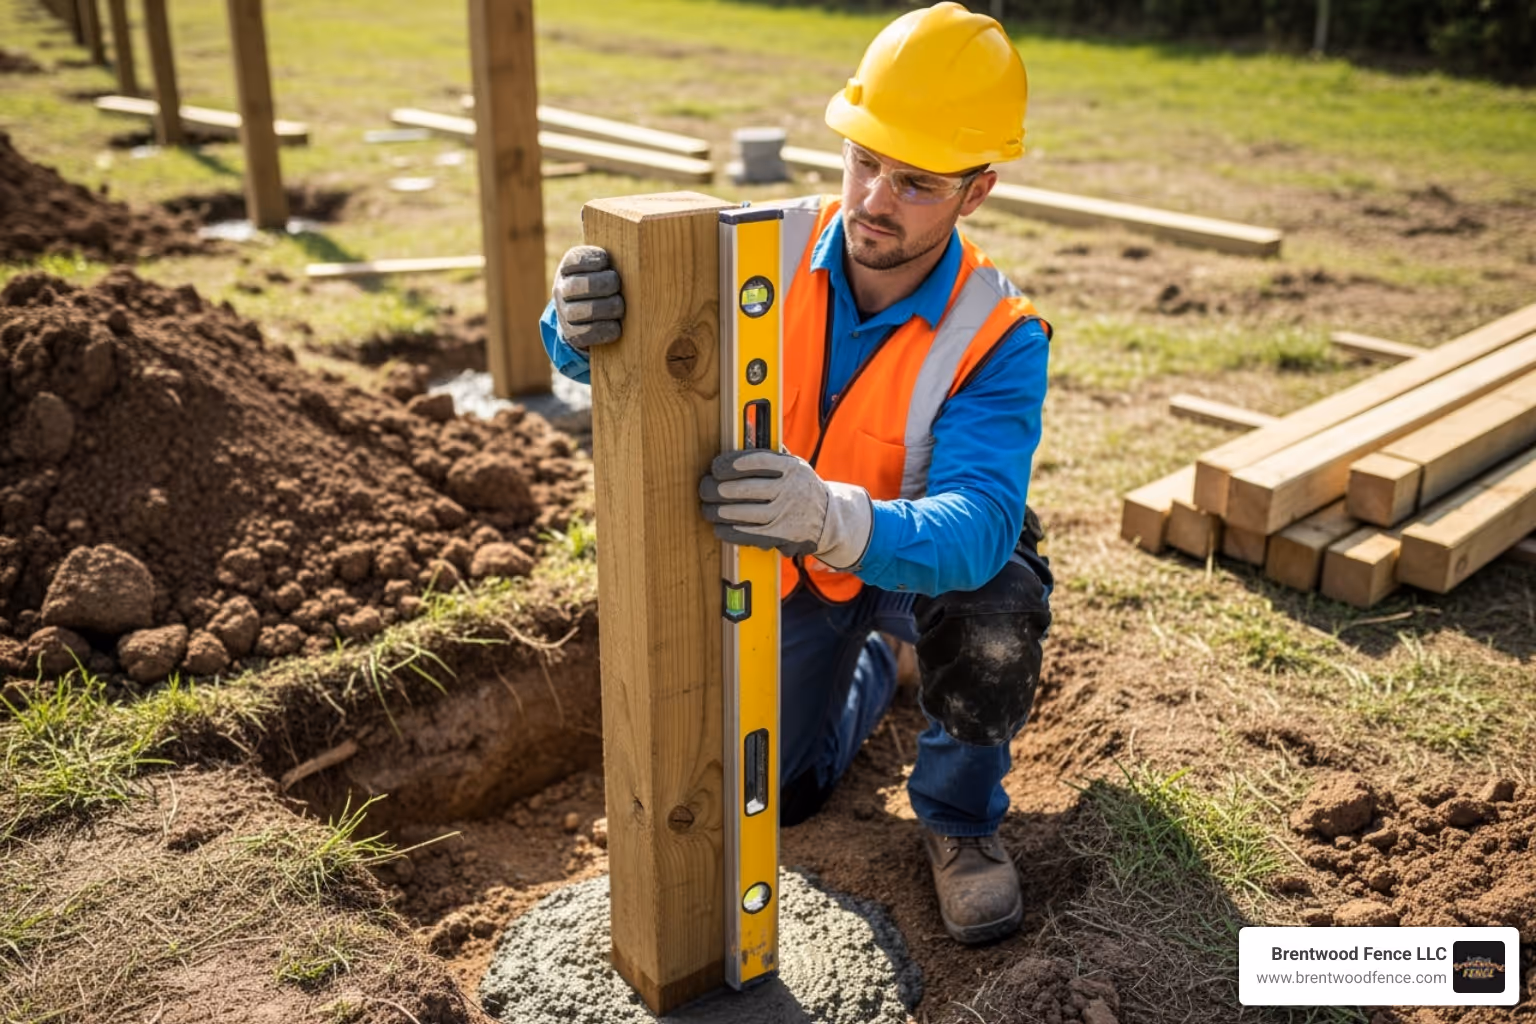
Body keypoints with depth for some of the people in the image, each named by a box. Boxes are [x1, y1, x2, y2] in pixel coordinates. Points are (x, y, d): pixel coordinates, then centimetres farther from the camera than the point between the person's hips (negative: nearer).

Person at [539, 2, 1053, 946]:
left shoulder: (996, 338, -31)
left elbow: (974, 525, -45)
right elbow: (628, 353, -27)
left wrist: (833, 516, -66)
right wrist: (581, 322, -52)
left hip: (926, 561, -2)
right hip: (791, 568, 3)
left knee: (992, 613, -37)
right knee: (776, 794, 8)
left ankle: (960, 817, -4)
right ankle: (867, 671, 43)